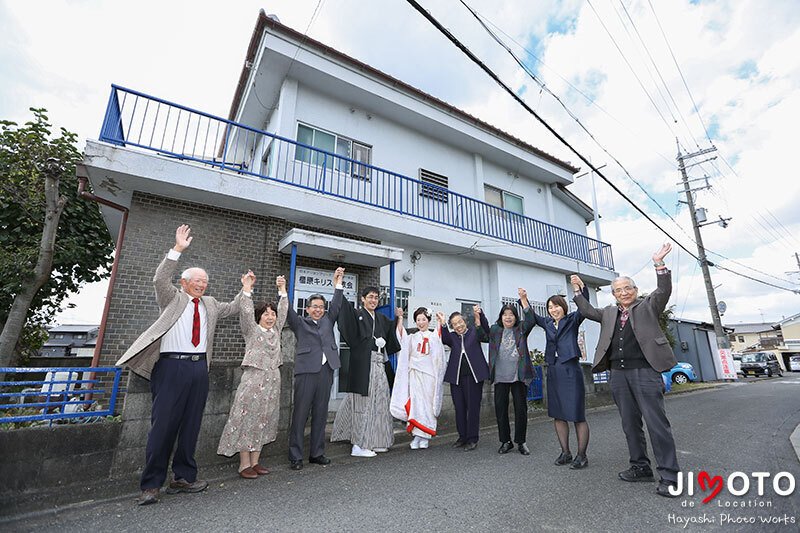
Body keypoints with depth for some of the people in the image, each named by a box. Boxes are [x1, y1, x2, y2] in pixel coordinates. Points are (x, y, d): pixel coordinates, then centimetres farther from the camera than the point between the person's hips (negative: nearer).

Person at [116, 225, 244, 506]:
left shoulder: (210, 304, 19)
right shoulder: (172, 298, 4)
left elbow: (231, 309, 31)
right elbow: (160, 279, -13)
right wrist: (177, 249, -20)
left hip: (199, 368, 5)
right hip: (172, 366, -5)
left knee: (191, 425, 10)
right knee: (163, 424, -1)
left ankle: (183, 477, 23)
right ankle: (151, 485, 12)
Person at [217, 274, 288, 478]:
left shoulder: (276, 330, 13)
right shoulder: (251, 330, 0)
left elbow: (283, 310, 11)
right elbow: (245, 312, -15)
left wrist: (282, 290, 7)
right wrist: (247, 288, -23)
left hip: (272, 381, 6)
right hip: (253, 379, -5)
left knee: (264, 421, 10)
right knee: (248, 419, -1)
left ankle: (255, 461, 20)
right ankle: (244, 464, 10)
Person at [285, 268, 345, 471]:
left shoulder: (328, 320, 17)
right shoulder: (300, 324, 8)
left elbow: (336, 305, 9)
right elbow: (289, 311, -5)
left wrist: (338, 284, 1)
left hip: (326, 370, 4)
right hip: (306, 370, -4)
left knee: (320, 414, 10)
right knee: (300, 414, 1)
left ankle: (317, 453, 22)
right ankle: (295, 456, 12)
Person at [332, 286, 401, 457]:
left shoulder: (382, 319, 15)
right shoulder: (356, 314, -4)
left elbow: (393, 328, 33)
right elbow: (344, 305, -21)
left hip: (378, 365, 7)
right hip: (362, 365, -6)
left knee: (378, 403, 12)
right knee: (363, 403, -1)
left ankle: (375, 442, 25)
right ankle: (359, 445, 9)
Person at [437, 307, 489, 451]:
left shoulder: (474, 331, 7)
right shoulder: (452, 336, 10)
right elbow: (445, 340, -10)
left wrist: (479, 314, -28)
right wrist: (443, 325, -25)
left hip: (473, 375, -3)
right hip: (457, 376, 3)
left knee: (473, 407, 1)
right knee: (459, 407, 10)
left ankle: (472, 439, 13)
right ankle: (462, 437, 24)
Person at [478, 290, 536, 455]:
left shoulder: (521, 329, 5)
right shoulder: (495, 330, 10)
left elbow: (531, 320, -11)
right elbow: (482, 334, -3)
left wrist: (523, 299, -23)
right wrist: (478, 316, -16)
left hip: (519, 375, -1)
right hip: (500, 377, 1)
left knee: (521, 409, 6)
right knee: (500, 408, 5)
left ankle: (521, 442, 22)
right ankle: (506, 441, 20)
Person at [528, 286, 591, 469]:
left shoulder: (572, 320, 0)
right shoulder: (548, 323, 13)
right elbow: (531, 316, 27)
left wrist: (581, 286, -29)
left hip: (570, 370, -6)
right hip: (553, 371, 6)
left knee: (577, 415, -1)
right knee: (557, 415, 11)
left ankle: (581, 455, 11)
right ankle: (565, 453, 23)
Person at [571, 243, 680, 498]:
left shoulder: (648, 305, 5)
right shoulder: (610, 312, 18)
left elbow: (664, 290, -9)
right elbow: (588, 312, 24)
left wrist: (659, 264, -19)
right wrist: (578, 290, 20)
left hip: (645, 370, -5)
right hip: (618, 373, 5)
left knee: (656, 422, -5)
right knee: (630, 424, 12)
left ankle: (669, 476, 5)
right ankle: (640, 467, 24)